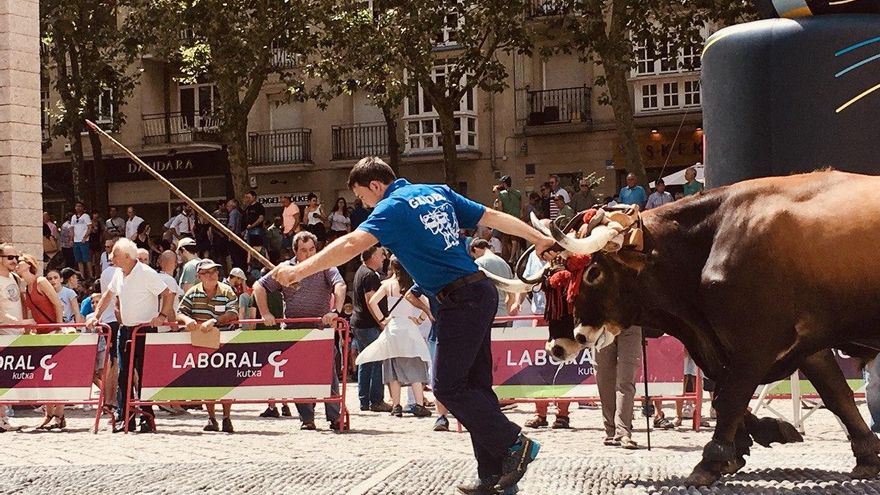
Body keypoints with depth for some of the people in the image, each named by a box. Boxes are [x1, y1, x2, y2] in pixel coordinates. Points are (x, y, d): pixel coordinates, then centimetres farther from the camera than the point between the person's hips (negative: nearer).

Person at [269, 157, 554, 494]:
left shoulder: (393, 207, -8)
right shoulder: (438, 193, 15)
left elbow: (352, 244, -21)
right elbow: (494, 217, 17)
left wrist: (300, 270, -20)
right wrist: (539, 239, 25)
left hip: (460, 301, -9)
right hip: (481, 292, 9)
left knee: (448, 387, -4)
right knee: (475, 386, 10)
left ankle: (515, 443, -4)